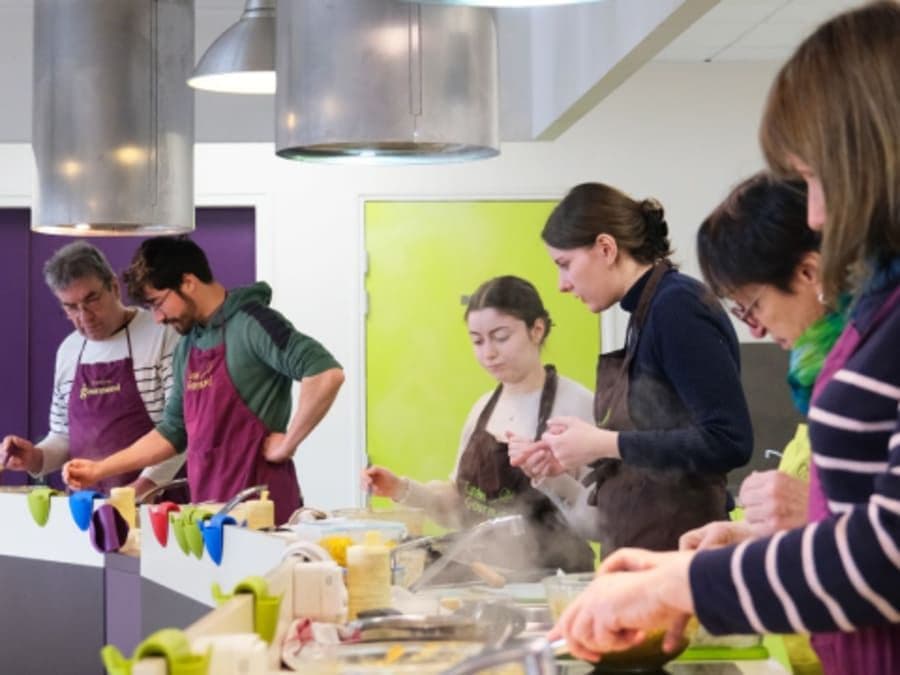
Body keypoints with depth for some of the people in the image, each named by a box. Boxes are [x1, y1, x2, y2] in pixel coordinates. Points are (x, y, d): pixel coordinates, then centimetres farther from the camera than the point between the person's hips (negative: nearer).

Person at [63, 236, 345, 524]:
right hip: (209, 508, 7)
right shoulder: (187, 347, 15)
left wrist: (287, 444, -15)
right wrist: (99, 470, 19)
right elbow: (173, 431, 23)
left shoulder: (250, 324, -10)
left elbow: (327, 374, -22)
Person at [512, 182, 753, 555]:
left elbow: (727, 442, -21)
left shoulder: (677, 306, -14)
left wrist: (603, 444, -17)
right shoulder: (647, 310, 11)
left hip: (678, 549, -8)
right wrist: (576, 453, 7)